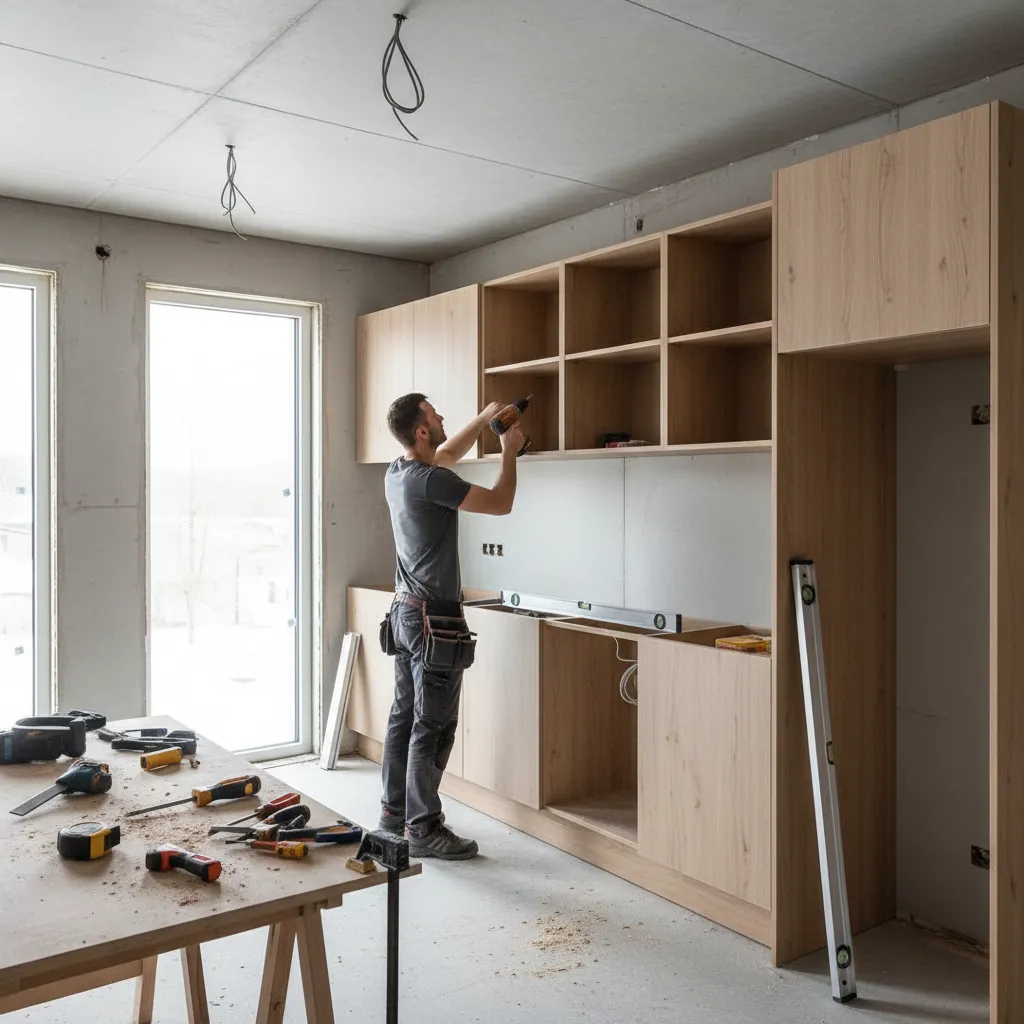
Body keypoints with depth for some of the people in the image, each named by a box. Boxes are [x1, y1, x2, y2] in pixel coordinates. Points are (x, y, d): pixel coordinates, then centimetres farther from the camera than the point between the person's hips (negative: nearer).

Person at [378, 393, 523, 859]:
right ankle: (423, 828, 5)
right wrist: (509, 451, 0)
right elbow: (500, 504, -13)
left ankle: (394, 809, 26)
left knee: (404, 714, 16)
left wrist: (484, 419, 25)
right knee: (433, 725, -2)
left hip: (405, 610, 10)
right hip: (434, 616, -10)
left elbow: (447, 455, 28)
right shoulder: (429, 481, -20)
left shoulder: (396, 472, 8)